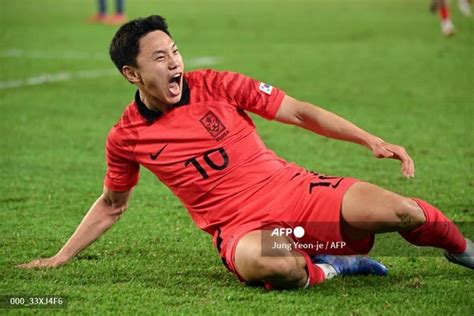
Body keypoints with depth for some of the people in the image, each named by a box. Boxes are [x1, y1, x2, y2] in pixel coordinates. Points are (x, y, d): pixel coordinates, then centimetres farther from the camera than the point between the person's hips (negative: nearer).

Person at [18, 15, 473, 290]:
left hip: (294, 190, 2)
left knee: (397, 212, -22)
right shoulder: (126, 138, 1)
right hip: (240, 228, -1)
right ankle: (331, 266, -9)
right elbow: (111, 205, 19)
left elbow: (300, 113, 3)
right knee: (272, 266, -42)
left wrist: (372, 141, -4)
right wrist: (60, 258, 17)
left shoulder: (216, 86, -1)